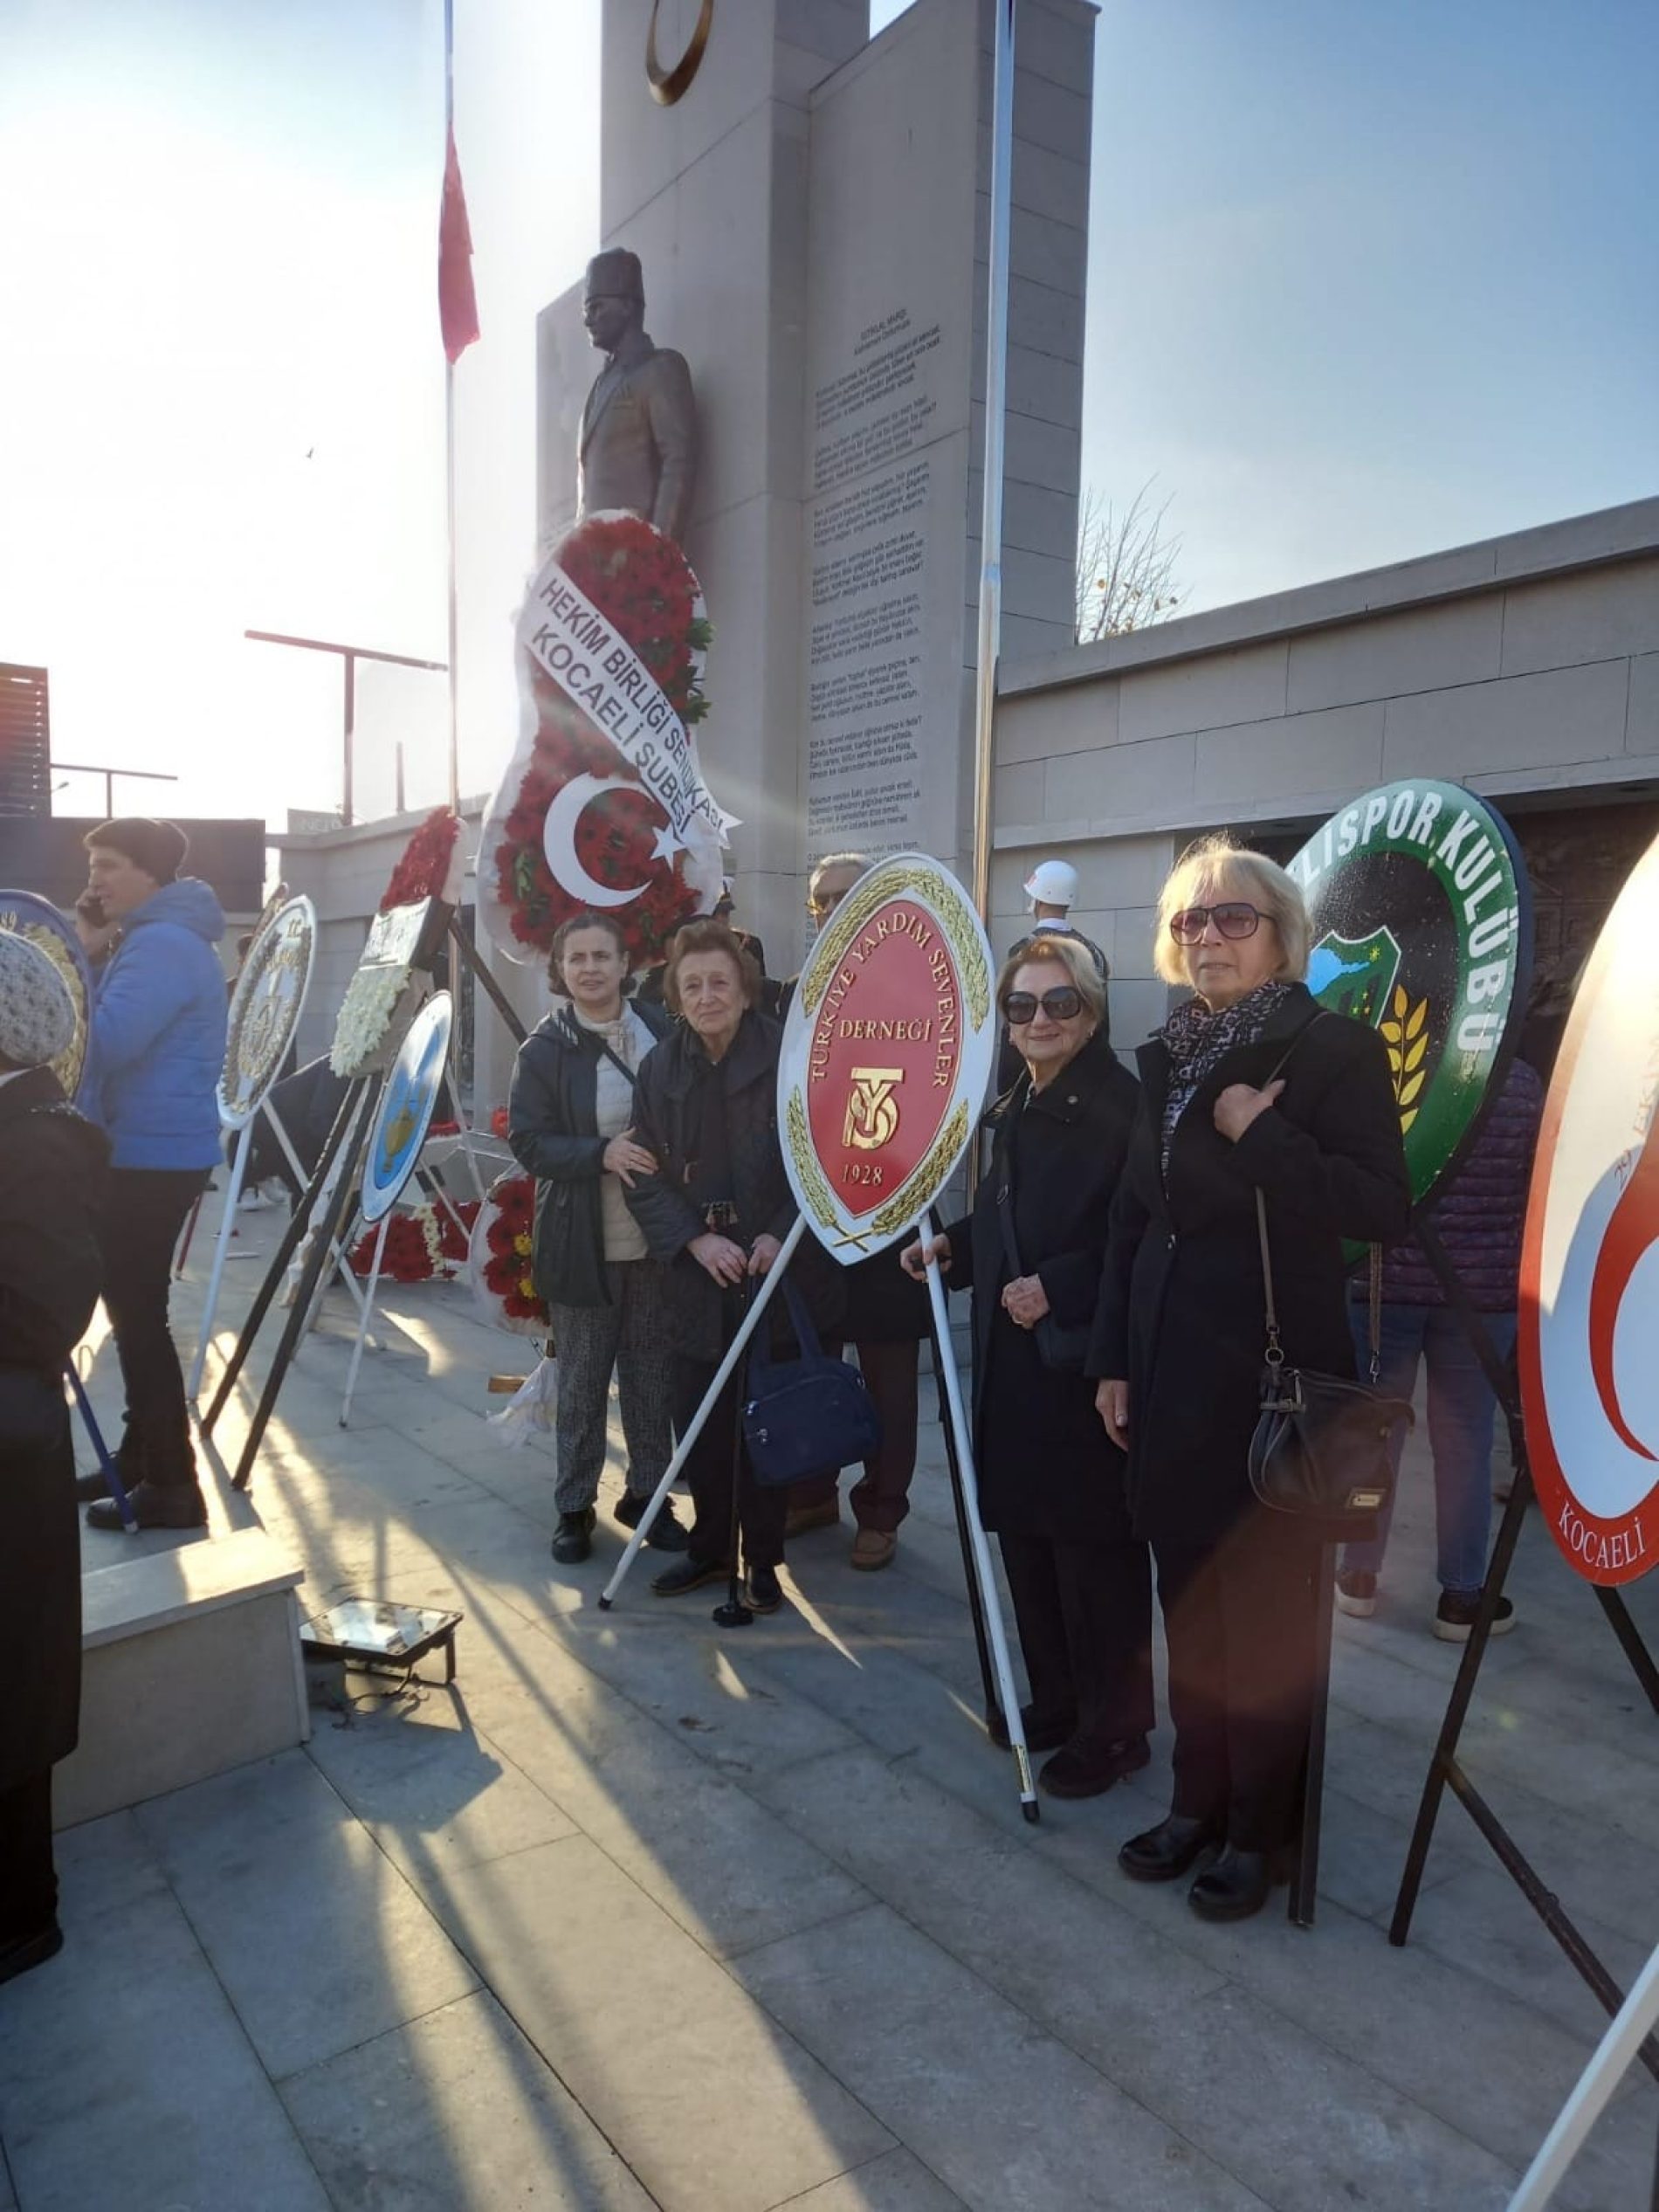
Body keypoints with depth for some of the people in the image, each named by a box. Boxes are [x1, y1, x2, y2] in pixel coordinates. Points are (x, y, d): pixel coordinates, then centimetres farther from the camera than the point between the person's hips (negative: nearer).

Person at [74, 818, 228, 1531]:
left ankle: (171, 1486, 1)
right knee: (133, 1311, 17)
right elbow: (123, 1035, 16)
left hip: (152, 1157, -11)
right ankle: (140, 1457, 28)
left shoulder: (162, 944, -16)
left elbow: (106, 1043, -26)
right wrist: (91, 959, 2)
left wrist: (77, 963, -13)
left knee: (137, 1317, -6)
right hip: (147, 1152, 11)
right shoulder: (158, 938, 17)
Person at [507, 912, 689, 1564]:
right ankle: (574, 1505, 24)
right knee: (581, 1380, 8)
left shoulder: (662, 1029, 1)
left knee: (653, 1374, 12)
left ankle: (647, 1493, 30)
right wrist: (602, 1154, -24)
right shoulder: (544, 1047, -7)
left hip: (658, 1238, 3)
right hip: (581, 1243, -3)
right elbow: (527, 1142, -10)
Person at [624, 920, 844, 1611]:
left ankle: (763, 1558, 24)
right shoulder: (660, 1068, 2)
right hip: (697, 1279, 3)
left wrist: (780, 1236, -17)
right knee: (698, 1422, 10)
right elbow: (647, 1177, 2)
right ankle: (710, 1546, 30)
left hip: (779, 1272, -3)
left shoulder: (788, 1058, -9)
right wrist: (697, 1241, -12)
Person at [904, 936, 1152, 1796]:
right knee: (1025, 1532, 16)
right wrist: (954, 1246, 5)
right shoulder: (1015, 1108, 13)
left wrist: (1056, 1286, -23)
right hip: (1012, 1361, 8)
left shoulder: (1121, 1105, -14)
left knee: (1094, 1547, 3)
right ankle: (1055, 1699, 34)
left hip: (1084, 1363, -8)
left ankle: (1113, 1726, 21)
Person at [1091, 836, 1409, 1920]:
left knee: (1267, 1608, 6)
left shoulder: (1336, 1048, -8)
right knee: (1189, 1596, 15)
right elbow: (1133, 1214, 11)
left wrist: (1260, 1135, -21)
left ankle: (1264, 1826, 25)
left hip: (1277, 1369, -6)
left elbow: (1386, 1208, -16)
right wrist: (1113, 1359, 9)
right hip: (1171, 1365, 6)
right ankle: (1200, 1798, 32)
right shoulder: (1169, 1057, 10)